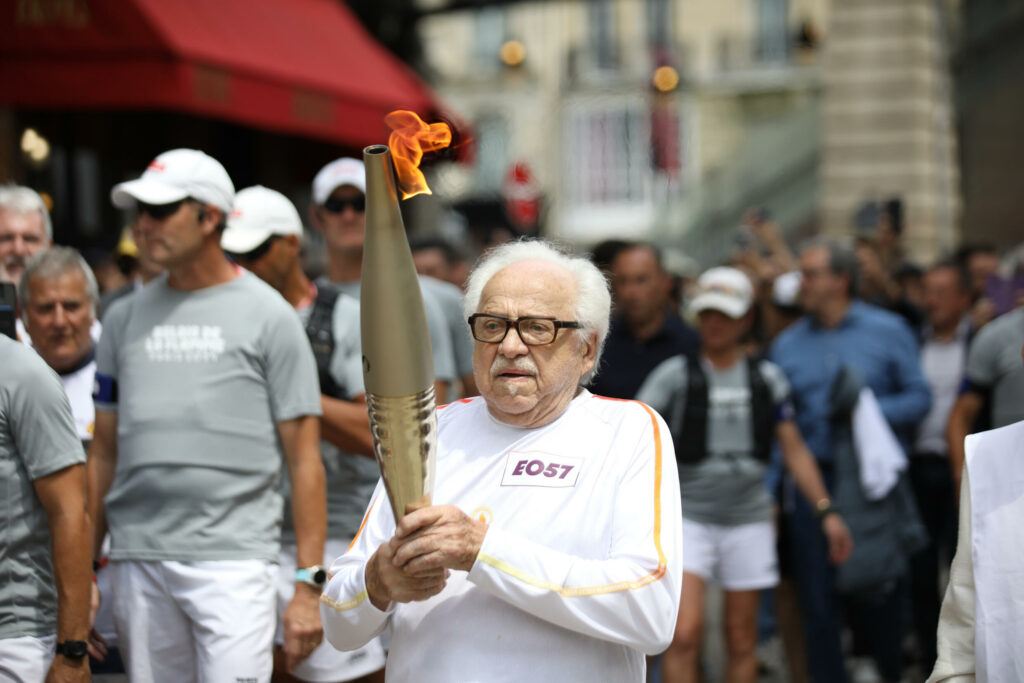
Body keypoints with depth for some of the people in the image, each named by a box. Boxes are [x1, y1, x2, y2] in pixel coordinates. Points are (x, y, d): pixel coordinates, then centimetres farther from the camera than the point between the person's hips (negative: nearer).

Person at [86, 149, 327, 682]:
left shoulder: (268, 315, 1)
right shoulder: (124, 318, 14)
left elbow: (303, 457, -1)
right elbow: (104, 452, 16)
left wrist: (310, 583, -8)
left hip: (234, 556, -4)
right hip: (138, 558, 4)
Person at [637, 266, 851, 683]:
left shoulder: (767, 379, 8)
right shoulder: (675, 375, -1)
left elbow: (794, 450, 11)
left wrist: (826, 510, 5)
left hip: (749, 519, 3)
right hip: (688, 518, -3)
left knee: (742, 641, 7)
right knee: (685, 631, -17)